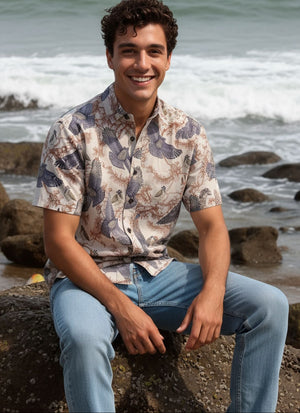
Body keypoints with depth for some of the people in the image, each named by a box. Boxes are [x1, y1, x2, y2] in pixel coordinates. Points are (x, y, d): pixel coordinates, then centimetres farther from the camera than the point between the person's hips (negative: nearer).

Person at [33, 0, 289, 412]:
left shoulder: (188, 135, 0)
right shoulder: (73, 132, -13)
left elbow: (212, 226, 2)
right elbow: (59, 241, -14)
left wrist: (212, 291, -20)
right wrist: (121, 307, -25)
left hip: (159, 274, 4)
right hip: (88, 278, -4)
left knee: (270, 304, -12)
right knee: (85, 338, -38)